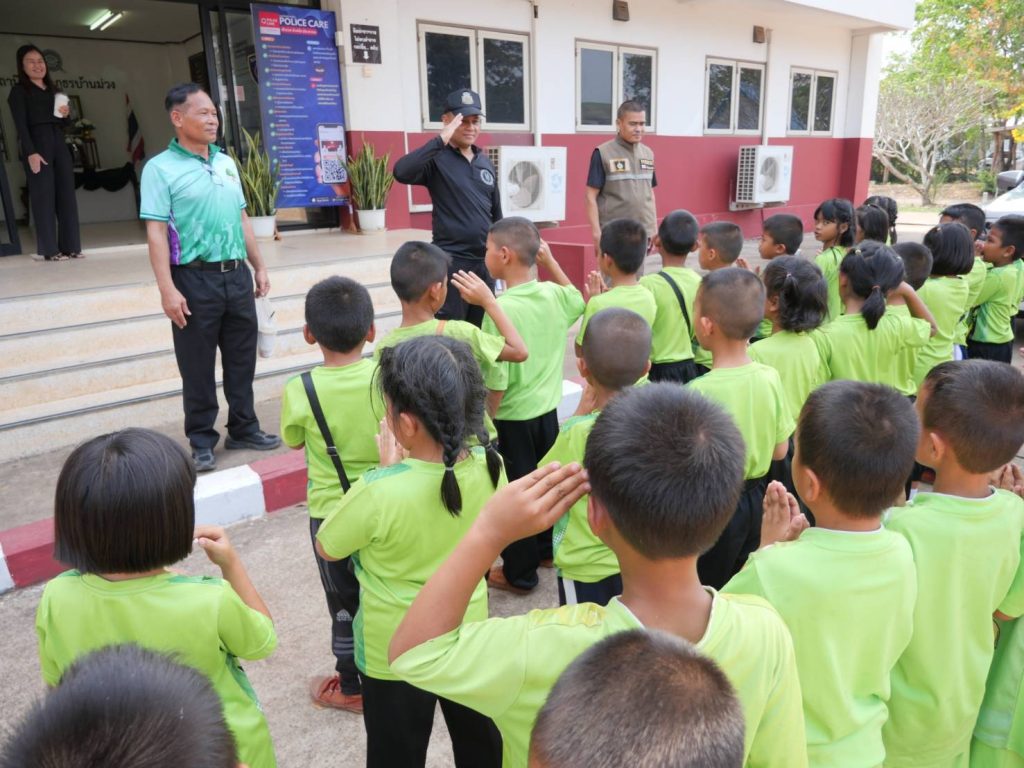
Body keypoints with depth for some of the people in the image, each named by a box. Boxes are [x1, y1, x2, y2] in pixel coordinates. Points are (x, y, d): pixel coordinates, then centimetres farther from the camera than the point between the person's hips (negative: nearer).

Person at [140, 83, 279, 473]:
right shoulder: (161, 168, -6)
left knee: (242, 359, 12)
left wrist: (259, 267, 16)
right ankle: (202, 442, 18)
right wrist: (167, 290, -18)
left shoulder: (226, 163, 12)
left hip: (236, 274, 6)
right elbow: (156, 232, -11)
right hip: (194, 278, -5)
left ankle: (244, 429, 27)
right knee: (197, 367, 5)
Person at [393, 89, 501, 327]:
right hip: (451, 262, -6)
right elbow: (402, 172, -27)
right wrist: (441, 140, -26)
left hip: (484, 262, 6)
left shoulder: (485, 162, 13)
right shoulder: (437, 159, -7)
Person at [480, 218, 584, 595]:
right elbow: (579, 300, 21)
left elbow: (497, 380, -24)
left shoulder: (501, 308, -24)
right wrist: (550, 260, 16)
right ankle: (547, 548, 41)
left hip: (513, 418, -7)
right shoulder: (553, 294, -5)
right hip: (548, 409, 7)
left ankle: (519, 572, 24)